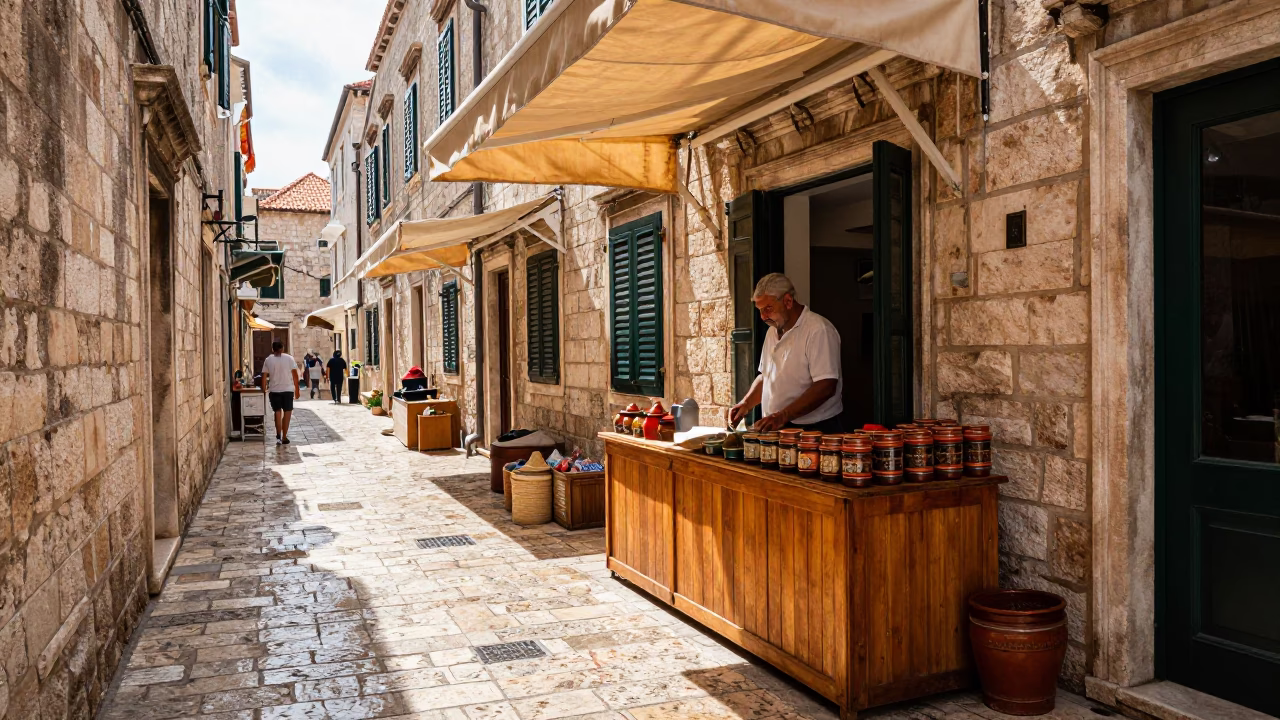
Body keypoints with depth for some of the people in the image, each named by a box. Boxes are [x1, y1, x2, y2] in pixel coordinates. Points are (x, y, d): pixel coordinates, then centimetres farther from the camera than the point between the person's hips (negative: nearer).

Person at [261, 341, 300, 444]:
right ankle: (284, 437, 7)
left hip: (274, 390, 1)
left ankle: (279, 436, 4)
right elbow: (295, 375, -3)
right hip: (288, 389, -1)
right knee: (287, 412, 7)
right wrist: (297, 389, 3)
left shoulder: (268, 360, 1)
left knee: (277, 412, 13)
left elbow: (264, 377, -2)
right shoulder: (289, 358, -2)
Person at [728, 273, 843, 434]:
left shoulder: (819, 330, -12)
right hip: (780, 429, 7)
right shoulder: (772, 331, 14)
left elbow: (826, 386, -21)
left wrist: (783, 416, -26)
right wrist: (747, 403, 7)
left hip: (816, 430, -7)